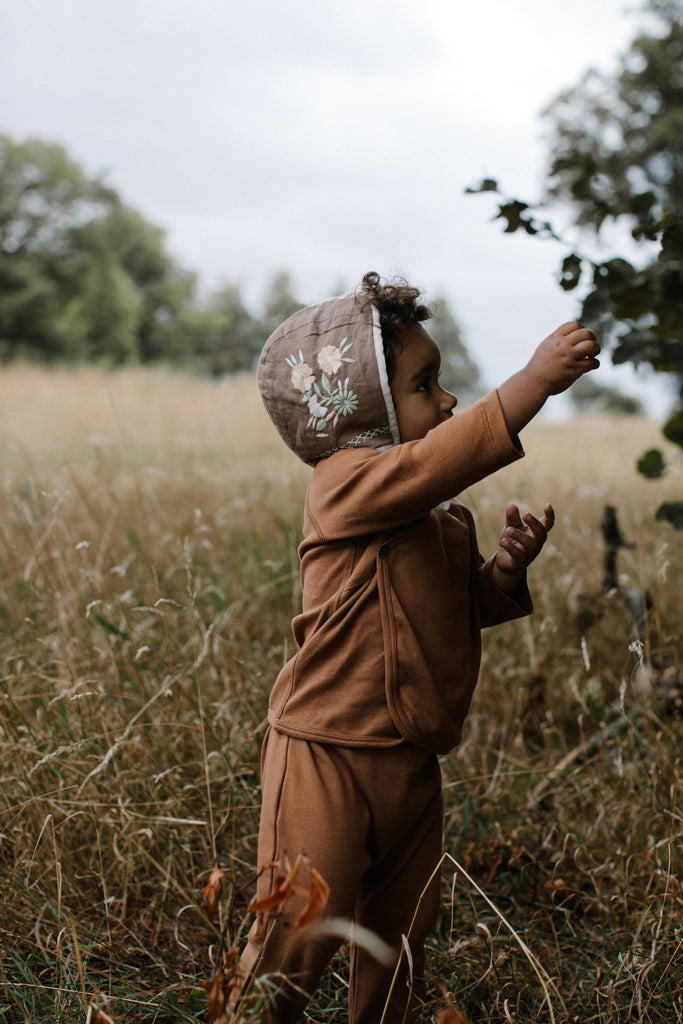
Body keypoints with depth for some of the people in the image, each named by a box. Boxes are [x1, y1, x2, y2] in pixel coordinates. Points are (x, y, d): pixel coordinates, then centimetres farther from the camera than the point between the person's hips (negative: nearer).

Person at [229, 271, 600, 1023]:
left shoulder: (442, 516, 10)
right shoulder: (347, 483, -17)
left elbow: (463, 607, 17)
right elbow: (439, 459, -35)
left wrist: (504, 570, -4)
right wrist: (535, 378, -36)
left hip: (411, 762, 8)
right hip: (326, 755, -8)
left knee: (402, 931, 20)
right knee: (300, 932, 2)